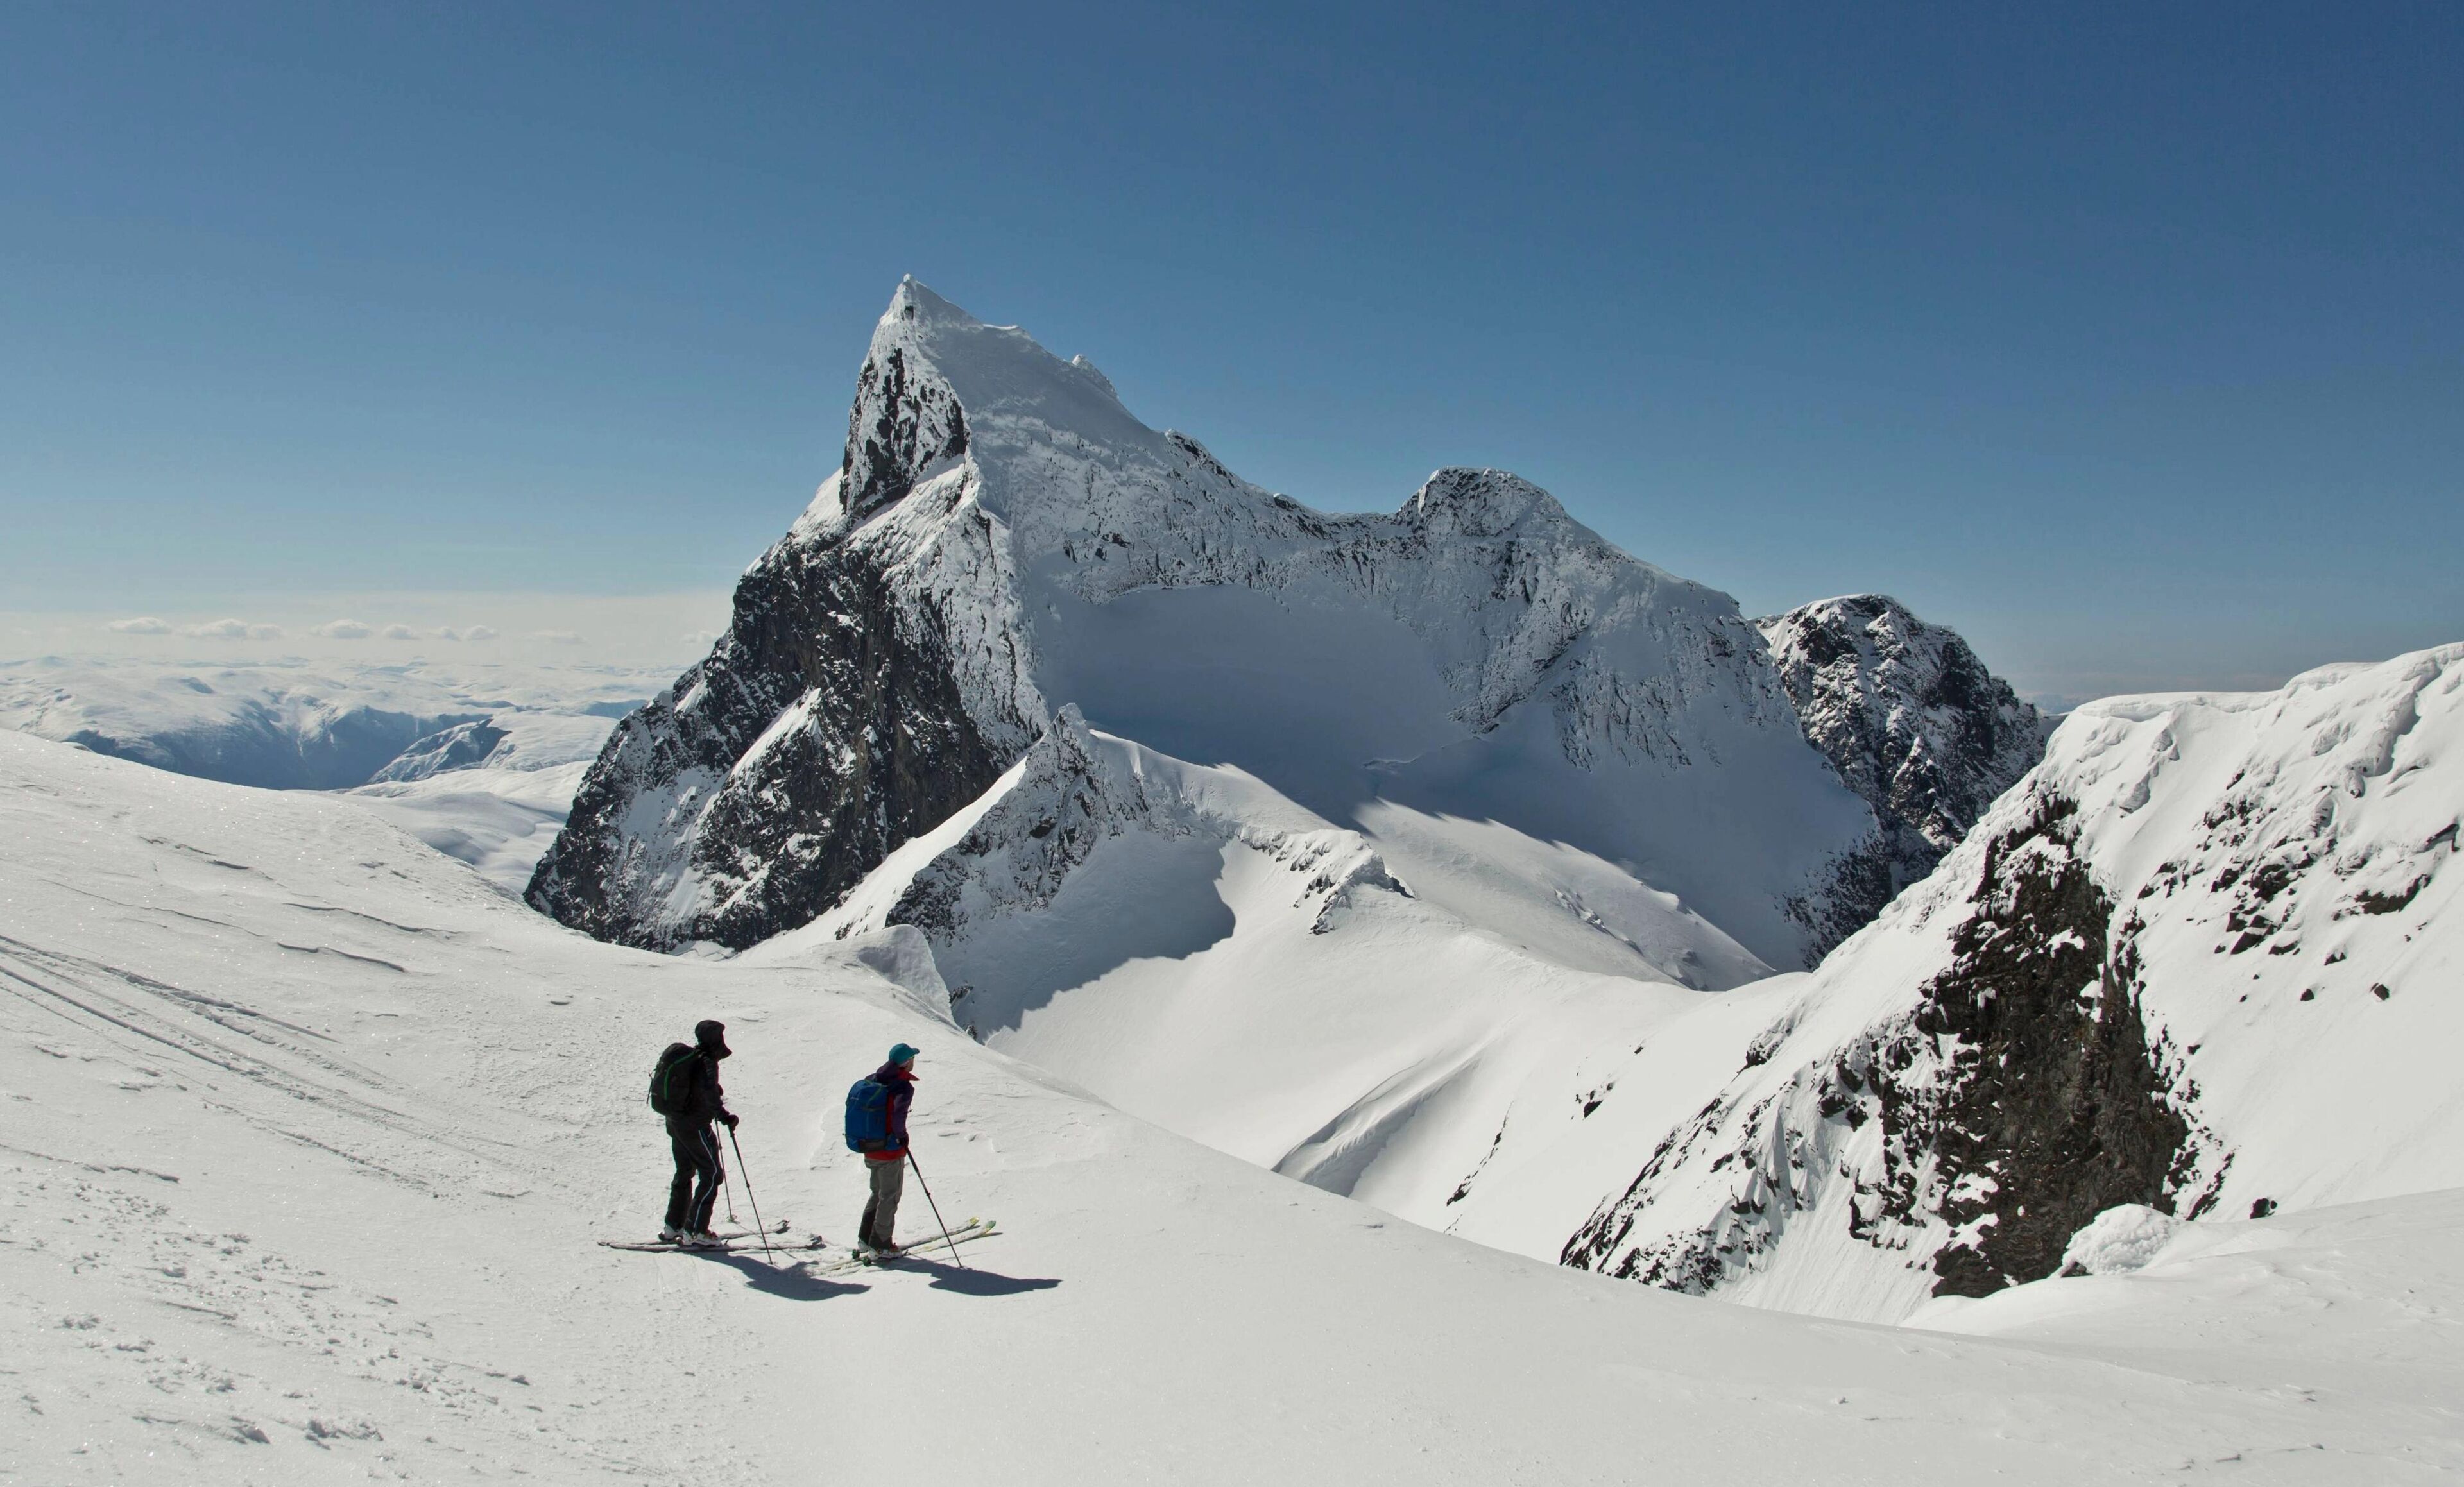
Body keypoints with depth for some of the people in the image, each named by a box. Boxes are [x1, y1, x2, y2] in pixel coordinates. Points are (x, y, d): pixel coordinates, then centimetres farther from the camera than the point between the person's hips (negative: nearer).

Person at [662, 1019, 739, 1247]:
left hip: (675, 1123, 9)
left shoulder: (688, 1057, 8)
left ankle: (673, 1227, 29)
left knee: (684, 1173, 22)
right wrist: (724, 1116, -30)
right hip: (695, 1127, -9)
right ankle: (695, 1232, -3)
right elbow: (709, 1094, -31)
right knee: (712, 1175, -2)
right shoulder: (707, 1062, -19)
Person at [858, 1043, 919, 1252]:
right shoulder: (904, 1086, -19)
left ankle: (865, 1236, 27)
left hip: (870, 1150, 7)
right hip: (891, 1151, -7)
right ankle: (880, 1244, 13)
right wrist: (900, 1135, -18)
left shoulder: (874, 1079, 4)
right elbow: (899, 1113, -35)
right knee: (890, 1198, 7)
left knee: (878, 1193, 23)